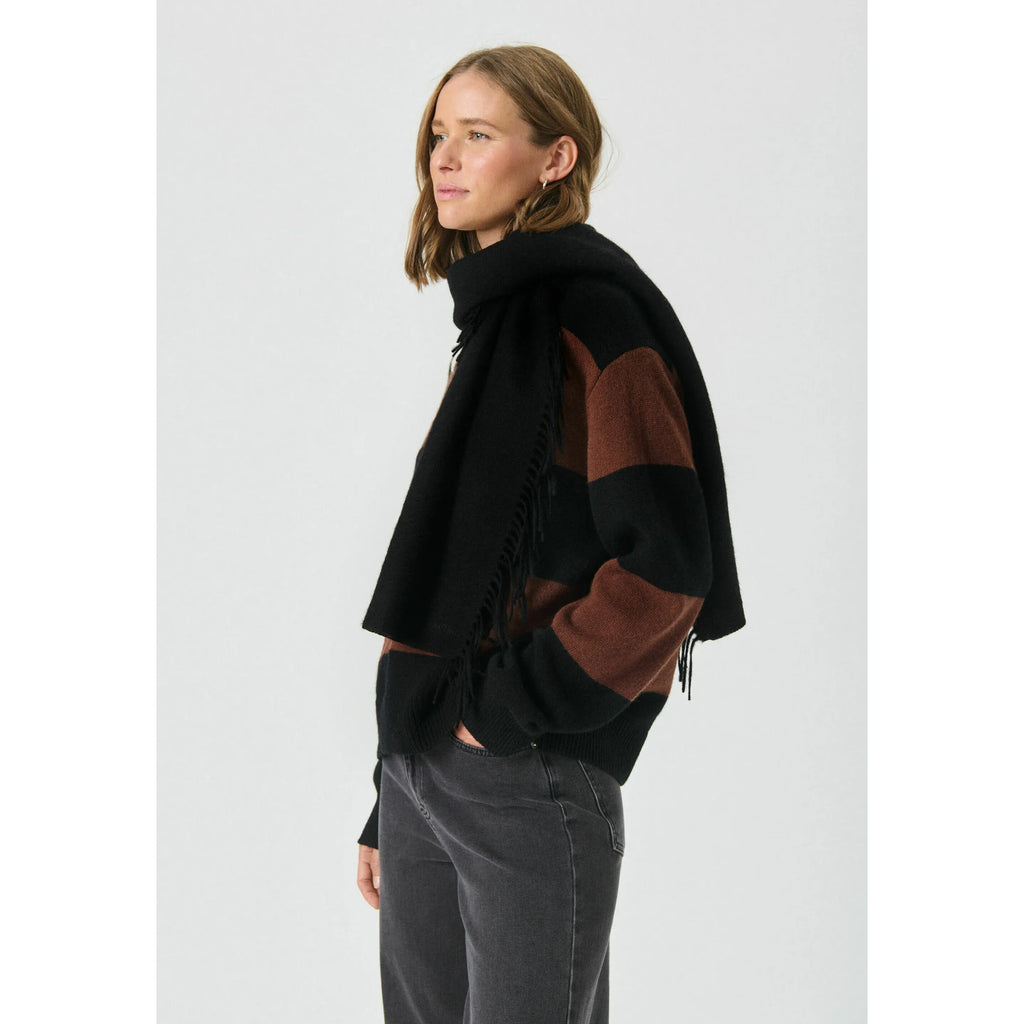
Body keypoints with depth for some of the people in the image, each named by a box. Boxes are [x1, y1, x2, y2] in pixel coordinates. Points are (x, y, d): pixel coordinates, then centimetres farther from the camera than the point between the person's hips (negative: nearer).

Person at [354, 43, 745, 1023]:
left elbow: (667, 559, -20)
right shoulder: (491, 324, 16)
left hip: (529, 776, -8)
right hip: (423, 762, 8)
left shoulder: (595, 315, -10)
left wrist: (514, 707, -15)